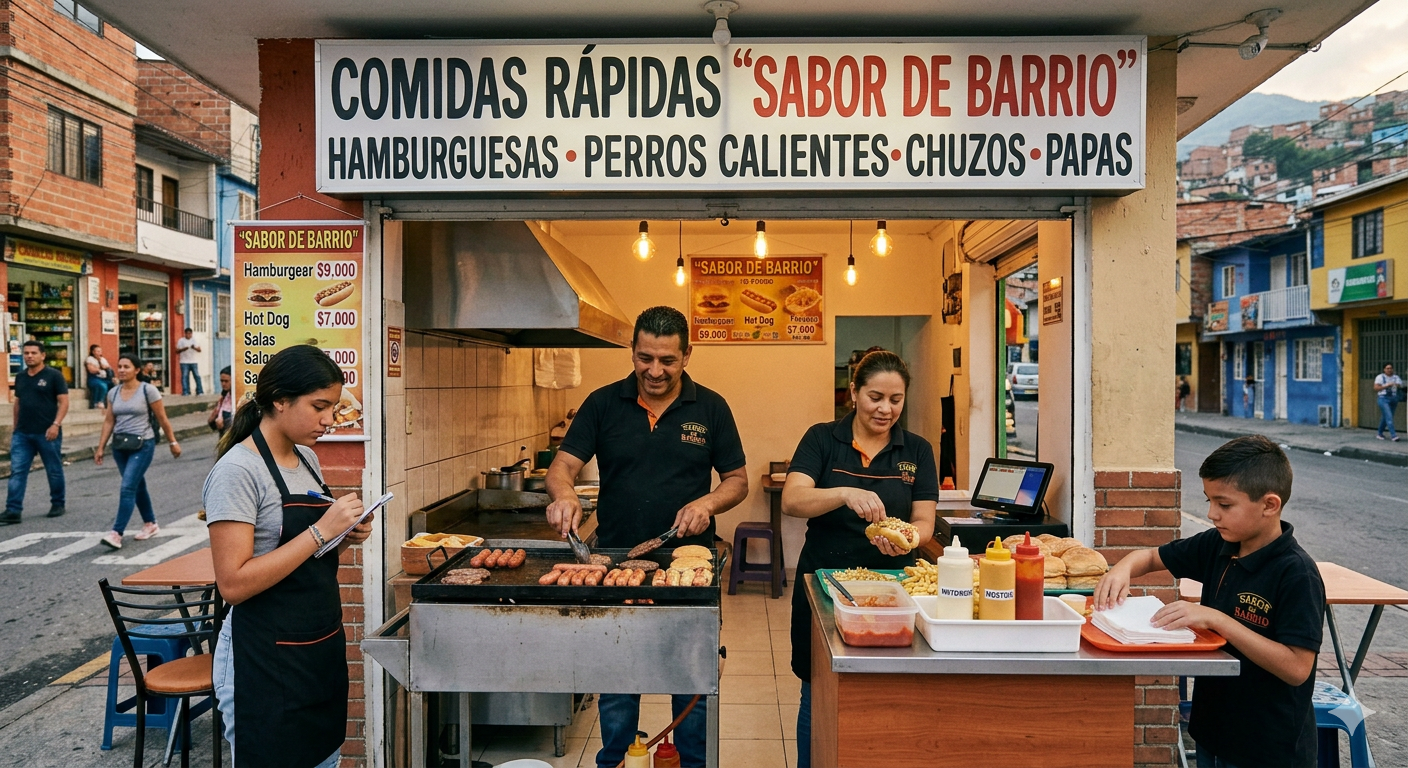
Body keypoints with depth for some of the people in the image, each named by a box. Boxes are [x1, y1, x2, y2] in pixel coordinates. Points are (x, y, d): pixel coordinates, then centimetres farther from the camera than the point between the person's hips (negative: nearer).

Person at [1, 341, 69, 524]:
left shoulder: (53, 375, -5)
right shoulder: (20, 377, 11)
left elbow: (63, 401, -9)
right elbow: (17, 403, 19)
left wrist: (56, 424, -17)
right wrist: (15, 426, 15)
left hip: (47, 433, -5)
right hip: (22, 434, 5)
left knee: (54, 471, 7)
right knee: (17, 472, 0)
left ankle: (58, 505, 20)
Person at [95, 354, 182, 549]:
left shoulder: (148, 390, -8)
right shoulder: (113, 393, 6)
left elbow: (162, 419, -4)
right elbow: (109, 421, 10)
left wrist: (173, 442, -1)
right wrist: (100, 447, 6)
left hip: (142, 445, -6)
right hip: (120, 445, 6)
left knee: (128, 488, -14)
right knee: (137, 486, 15)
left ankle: (117, 533, -15)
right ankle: (150, 524, 30)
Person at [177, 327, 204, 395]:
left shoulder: (194, 340, 12)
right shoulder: (181, 340, 5)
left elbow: (199, 350, 4)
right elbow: (177, 351, 2)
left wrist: (194, 348, -17)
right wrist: (183, 349, -17)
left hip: (194, 362, 2)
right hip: (184, 362, -2)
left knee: (197, 376, -3)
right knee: (184, 377, -6)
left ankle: (200, 391, -1)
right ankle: (186, 392, -5)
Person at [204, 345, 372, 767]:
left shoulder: (307, 458, 7)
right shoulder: (237, 471, -17)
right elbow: (234, 583, -23)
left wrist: (345, 537, -2)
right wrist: (319, 532, -25)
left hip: (322, 648, 8)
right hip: (265, 662, -8)